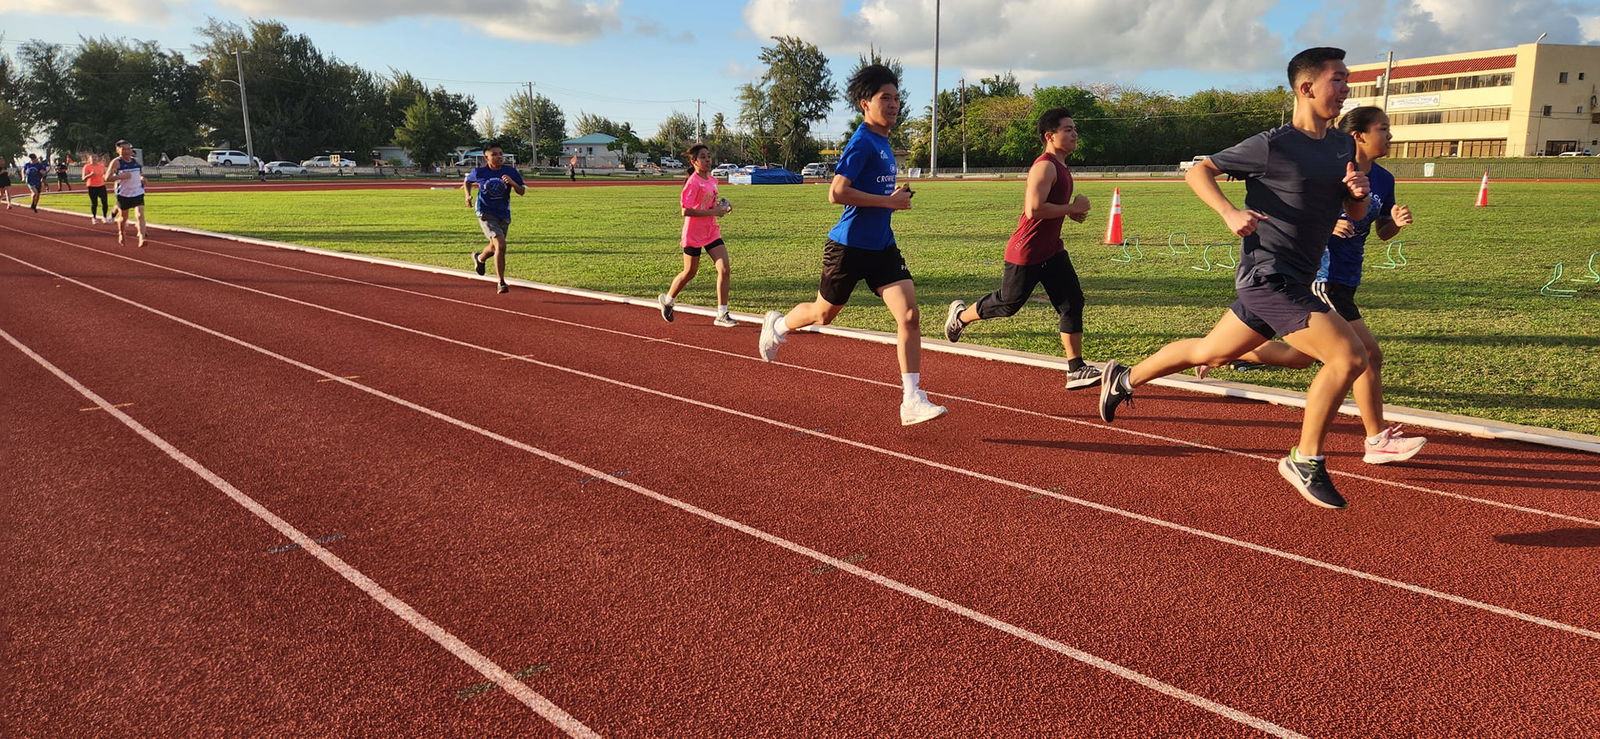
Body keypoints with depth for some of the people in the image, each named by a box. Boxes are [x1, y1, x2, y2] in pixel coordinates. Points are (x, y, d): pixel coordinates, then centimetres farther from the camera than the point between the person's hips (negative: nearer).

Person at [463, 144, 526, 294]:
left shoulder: (511, 172, -4)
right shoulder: (479, 172, -5)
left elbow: (522, 191, -3)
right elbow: (467, 181, 15)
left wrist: (512, 182, -22)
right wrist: (468, 195, -3)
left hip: (504, 214, 4)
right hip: (485, 213, -4)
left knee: (494, 248, 20)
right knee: (500, 244, -22)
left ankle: (480, 258, 58)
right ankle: (501, 283, -14)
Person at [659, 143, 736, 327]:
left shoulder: (712, 180, 7)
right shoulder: (693, 182, -17)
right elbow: (686, 211, -24)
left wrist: (722, 207, 3)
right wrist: (713, 212, -23)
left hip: (712, 232, 7)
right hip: (694, 234, -6)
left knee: (725, 270, -6)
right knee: (690, 272, 9)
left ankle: (722, 315, 0)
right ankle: (667, 299, 36)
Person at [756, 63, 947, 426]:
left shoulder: (883, 143, 12)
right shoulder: (861, 142, -15)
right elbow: (837, 193, -26)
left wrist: (895, 195, 10)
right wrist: (889, 201, -22)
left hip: (882, 246, 7)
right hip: (849, 246, -7)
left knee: (910, 316, -8)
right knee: (823, 314, 13)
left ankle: (912, 401, -6)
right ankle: (777, 324, 46)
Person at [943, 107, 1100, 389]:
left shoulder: (1061, 168, 14)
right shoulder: (1044, 166, -19)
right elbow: (1034, 209, -30)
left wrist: (1071, 211, 11)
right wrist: (1071, 208, -20)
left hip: (1052, 250, 9)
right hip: (1026, 253, -9)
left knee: (1073, 303, 0)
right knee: (1008, 303, 8)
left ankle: (1076, 369, 2)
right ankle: (961, 315, 34)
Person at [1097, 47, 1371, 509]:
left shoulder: (1343, 146, 12)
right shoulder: (1272, 145, -11)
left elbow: (1356, 215, 19)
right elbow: (1198, 172, -6)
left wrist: (1359, 192, -5)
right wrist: (1230, 213, -23)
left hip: (1294, 281, 8)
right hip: (1268, 276, -8)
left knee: (1210, 353, 20)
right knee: (1349, 356, -17)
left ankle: (1123, 379, 38)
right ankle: (1305, 462, -2)